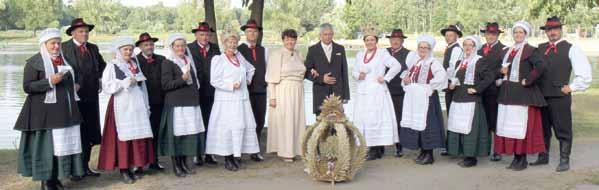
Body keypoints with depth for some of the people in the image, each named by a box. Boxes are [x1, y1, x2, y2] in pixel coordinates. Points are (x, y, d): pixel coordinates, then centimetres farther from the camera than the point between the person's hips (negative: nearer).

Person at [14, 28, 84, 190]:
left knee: (64, 143, 5)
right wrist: (49, 82, -21)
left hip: (65, 110, 7)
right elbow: (27, 86, -11)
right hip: (44, 111, -7)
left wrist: (74, 86, 13)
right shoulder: (34, 62, -5)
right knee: (46, 145, -4)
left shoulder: (65, 59, 16)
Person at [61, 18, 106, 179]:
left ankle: (85, 166, 22)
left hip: (91, 96, 6)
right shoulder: (64, 48, -7)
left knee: (90, 134, 10)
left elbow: (102, 65, 26)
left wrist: (99, 79, 13)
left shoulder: (93, 48, 12)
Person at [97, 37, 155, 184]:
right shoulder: (112, 66, -3)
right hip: (122, 106, -5)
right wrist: (125, 82, -16)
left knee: (140, 136, 3)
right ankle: (124, 169, 3)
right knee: (123, 136, -4)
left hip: (137, 105, 5)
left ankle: (138, 166, 13)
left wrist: (146, 106, 13)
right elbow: (106, 87, -11)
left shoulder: (136, 65, 13)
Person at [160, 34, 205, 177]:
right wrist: (182, 79, -23)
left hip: (191, 104, 7)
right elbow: (166, 85, -11)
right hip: (176, 105, -6)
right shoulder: (168, 63, -4)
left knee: (189, 133, 6)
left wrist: (195, 96, 21)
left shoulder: (188, 61, 16)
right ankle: (176, 166, 6)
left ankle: (184, 163, 17)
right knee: (176, 134, -4)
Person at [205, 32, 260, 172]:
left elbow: (250, 69, 34)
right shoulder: (218, 59, -4)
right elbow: (214, 81, -10)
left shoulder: (240, 58, 14)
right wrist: (231, 86, -16)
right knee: (227, 127, -7)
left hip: (242, 99, 6)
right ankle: (227, 159, -1)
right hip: (226, 99, -6)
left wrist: (248, 80, 18)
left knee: (240, 126, 3)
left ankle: (237, 155, 10)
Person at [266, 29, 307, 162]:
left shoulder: (298, 54, 11)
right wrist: (272, 97, -15)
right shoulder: (276, 54, -7)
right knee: (284, 121, -4)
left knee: (296, 120, 8)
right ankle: (284, 152, 4)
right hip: (283, 92, -6)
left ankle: (294, 149, 19)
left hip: (297, 92, 6)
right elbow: (272, 78, -10)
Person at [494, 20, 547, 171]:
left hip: (523, 94, -7)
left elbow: (541, 66, -22)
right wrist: (502, 71, 6)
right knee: (508, 125, 8)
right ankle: (515, 157, 16)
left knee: (522, 126, -5)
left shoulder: (530, 50, -7)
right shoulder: (508, 51, 15)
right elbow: (503, 67, 28)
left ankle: (522, 158, 4)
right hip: (507, 93, 7)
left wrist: (527, 80, -19)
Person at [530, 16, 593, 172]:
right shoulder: (540, 48, 11)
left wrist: (572, 87, -7)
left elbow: (585, 73, -5)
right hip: (541, 96, 5)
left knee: (563, 130, 2)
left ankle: (564, 160, 11)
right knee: (542, 128, 15)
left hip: (560, 96, -5)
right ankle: (543, 156, 28)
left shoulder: (571, 49, -2)